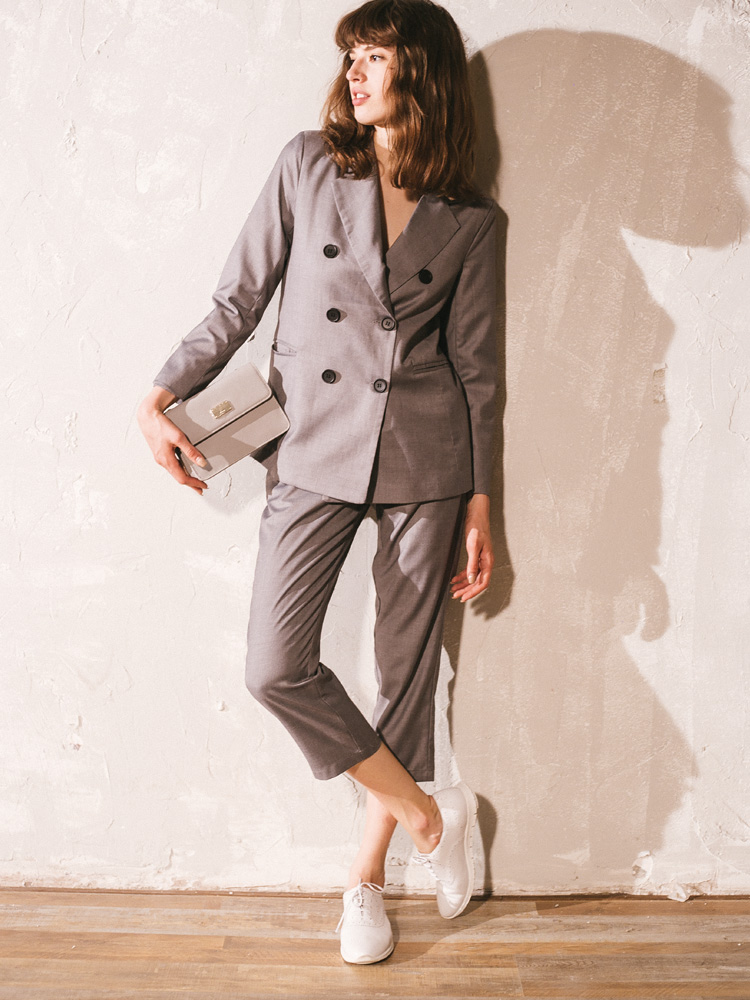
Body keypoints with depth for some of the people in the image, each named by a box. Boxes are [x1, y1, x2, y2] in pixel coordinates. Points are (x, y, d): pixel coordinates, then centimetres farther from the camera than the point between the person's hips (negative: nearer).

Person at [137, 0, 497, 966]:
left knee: (407, 668, 4)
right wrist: (160, 396, -5)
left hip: (424, 456, 0)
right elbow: (237, 300, 6)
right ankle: (429, 816, 12)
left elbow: (475, 367, 7)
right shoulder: (306, 165, 5)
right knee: (276, 666, -10)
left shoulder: (469, 221, 6)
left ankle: (366, 875, 25)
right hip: (313, 448, 1)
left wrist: (478, 506, 4)